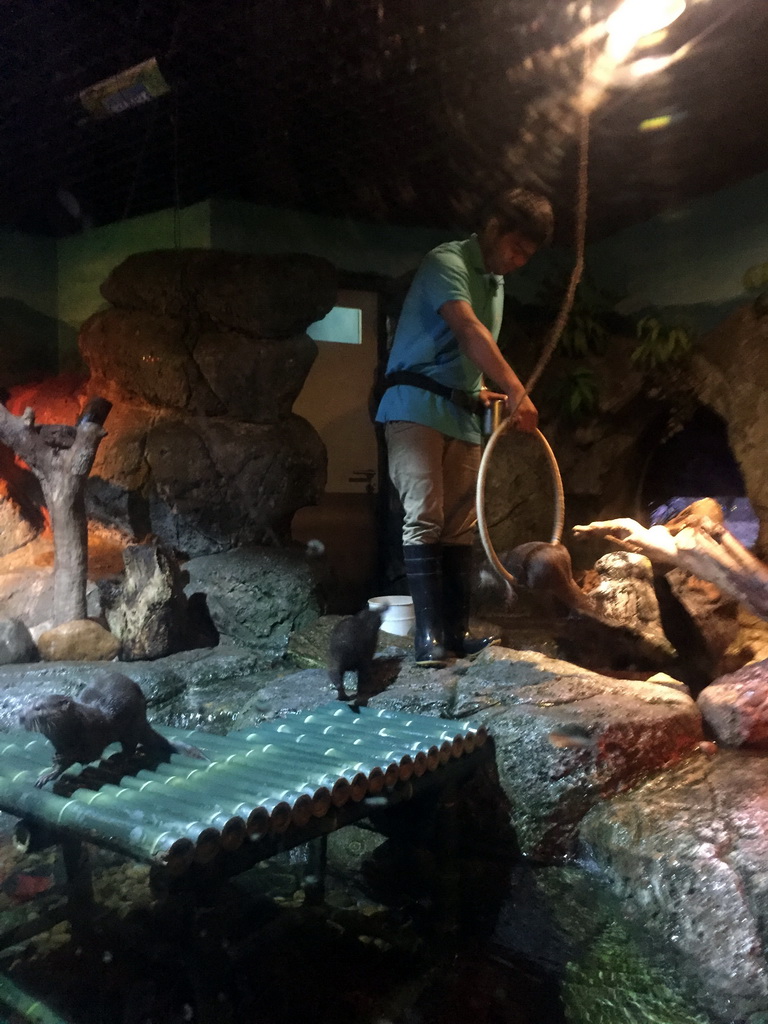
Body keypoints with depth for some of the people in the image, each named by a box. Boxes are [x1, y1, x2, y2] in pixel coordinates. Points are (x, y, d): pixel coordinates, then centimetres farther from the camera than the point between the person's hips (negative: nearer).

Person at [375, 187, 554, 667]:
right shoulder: (447, 262, -8)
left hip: (463, 414, 8)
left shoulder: (495, 283, 19)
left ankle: (457, 631, 6)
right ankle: (428, 635, -12)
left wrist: (481, 391, 8)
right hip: (417, 406, -8)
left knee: (460, 525, 4)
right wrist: (516, 389, -33)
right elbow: (468, 330, -26)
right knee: (424, 518, -15)